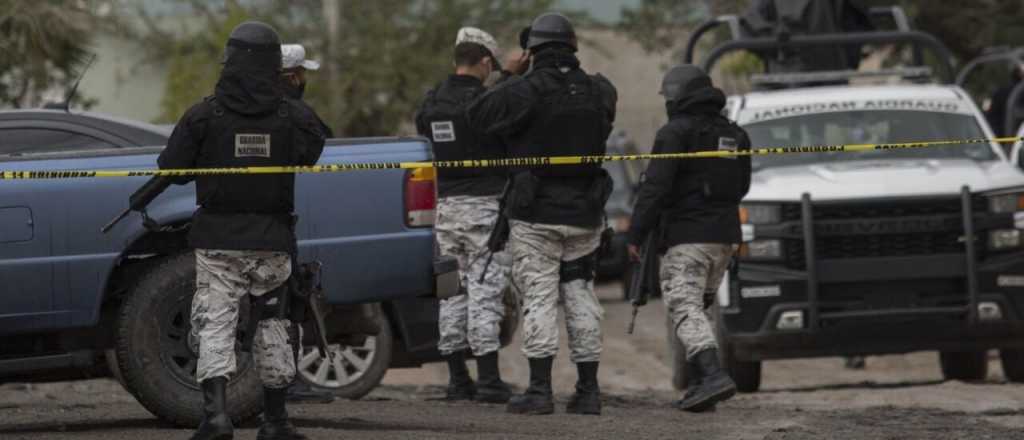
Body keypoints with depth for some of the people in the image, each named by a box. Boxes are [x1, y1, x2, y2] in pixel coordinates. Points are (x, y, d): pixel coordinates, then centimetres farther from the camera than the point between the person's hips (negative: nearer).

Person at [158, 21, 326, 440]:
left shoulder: (204, 115, -8)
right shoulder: (294, 116, -4)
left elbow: (172, 168, -5)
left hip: (218, 237, -2)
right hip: (273, 240, 2)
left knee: (214, 322, -1)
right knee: (274, 324, 14)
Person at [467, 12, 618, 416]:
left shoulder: (525, 91, -13)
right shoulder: (598, 92, 2)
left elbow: (478, 115, -7)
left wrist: (510, 78, 5)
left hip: (536, 215, -4)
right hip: (584, 215, 4)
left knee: (539, 296, -3)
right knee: (580, 296, 11)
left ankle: (540, 389, -9)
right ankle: (588, 390, 10)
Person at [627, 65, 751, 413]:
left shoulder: (676, 133, -9)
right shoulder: (735, 135, 15)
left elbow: (655, 187, -15)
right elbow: (741, 187, 22)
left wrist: (635, 235, -12)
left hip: (687, 237, -8)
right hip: (725, 236, 8)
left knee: (684, 307, -12)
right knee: (697, 307, 17)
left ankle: (713, 375, -29)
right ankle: (700, 384, 12)